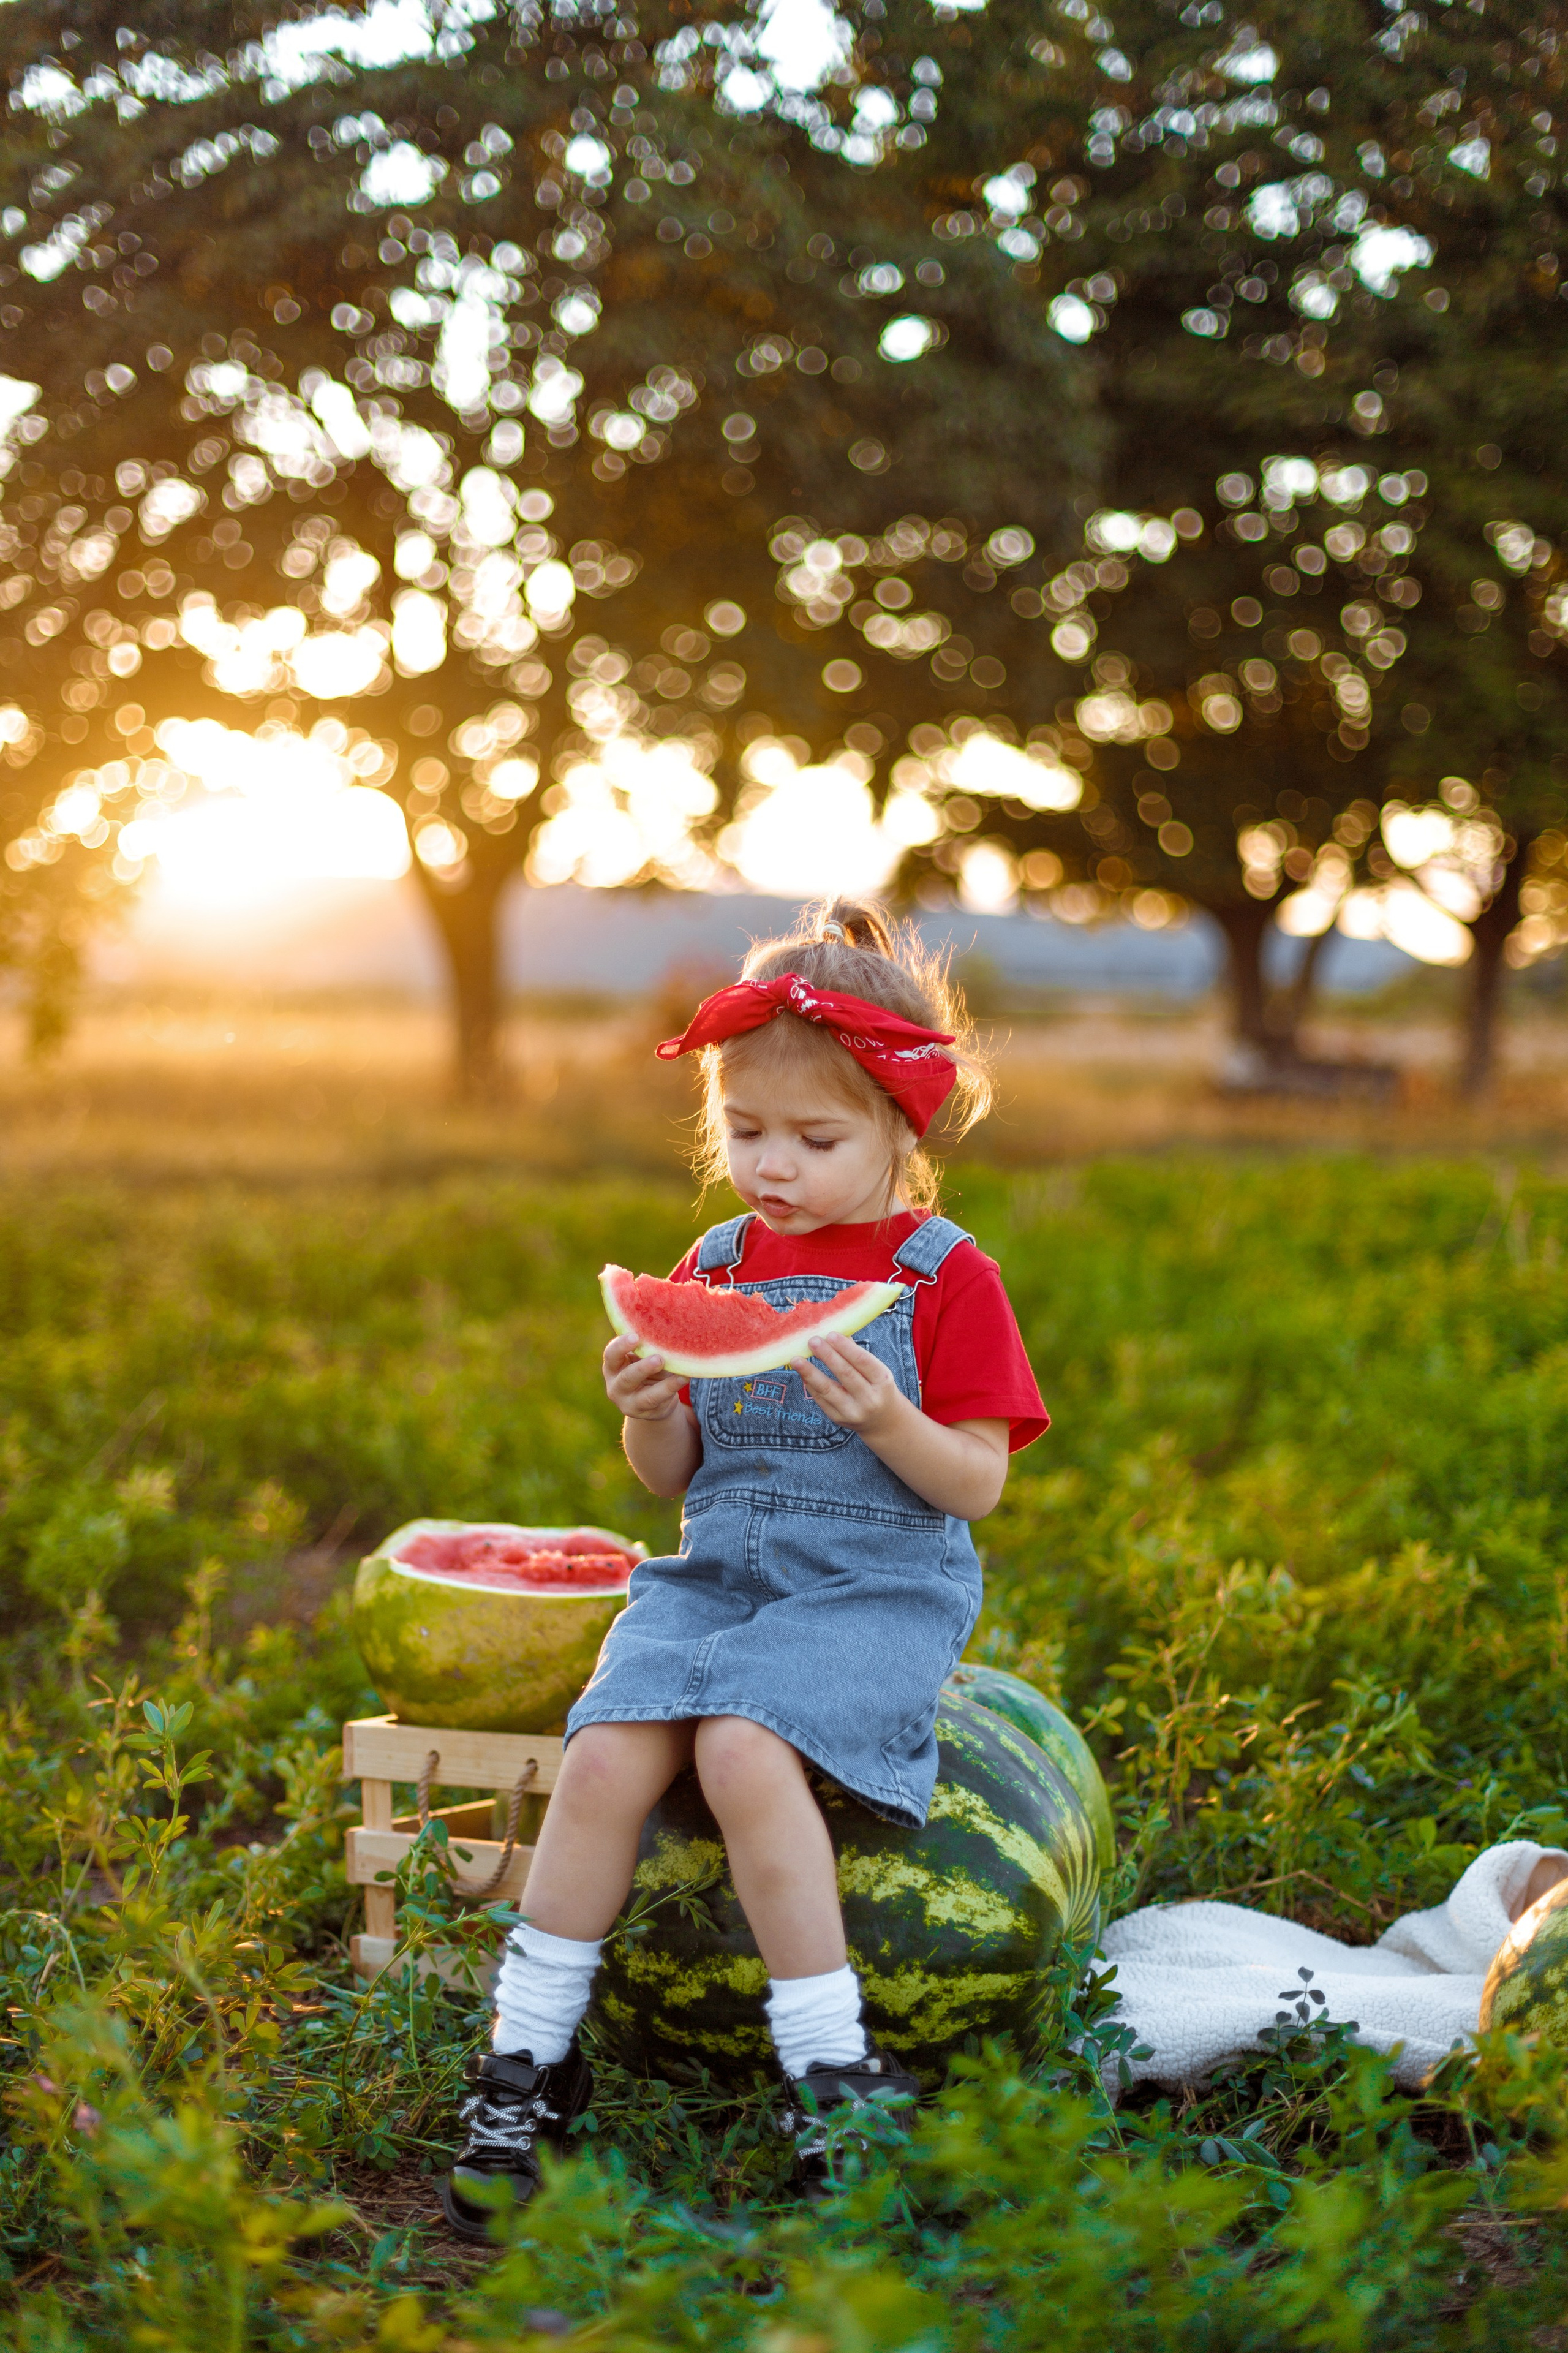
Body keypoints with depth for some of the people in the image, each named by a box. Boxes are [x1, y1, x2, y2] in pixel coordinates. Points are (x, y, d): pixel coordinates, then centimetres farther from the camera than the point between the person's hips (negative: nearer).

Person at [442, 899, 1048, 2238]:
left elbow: (978, 1484, -3)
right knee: (608, 1752, -22)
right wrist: (647, 1412, -7)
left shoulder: (944, 1277, 0)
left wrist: (888, 1422, -22)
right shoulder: (716, 1267, 13)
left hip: (880, 1585, -4)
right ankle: (527, 2065, -9)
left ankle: (834, 2073, -20)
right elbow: (673, 1477, 15)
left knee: (744, 1747, -31)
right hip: (717, 1568, 4)